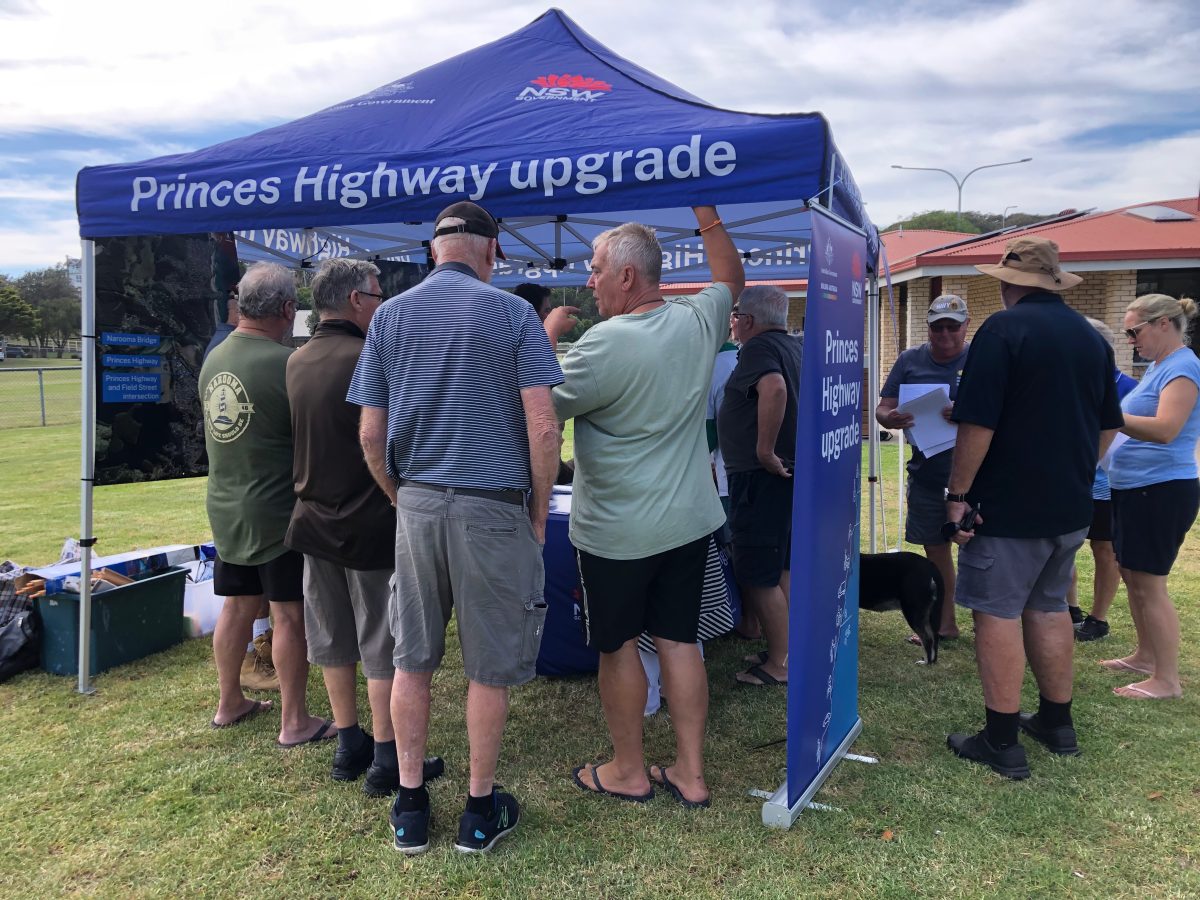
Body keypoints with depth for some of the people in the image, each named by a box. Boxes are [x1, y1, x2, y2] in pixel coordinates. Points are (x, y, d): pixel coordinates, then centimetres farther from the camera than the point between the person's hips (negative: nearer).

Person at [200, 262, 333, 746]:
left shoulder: (214, 359, 5)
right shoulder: (287, 362, -20)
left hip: (224, 507, 8)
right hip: (278, 511, -7)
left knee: (237, 605, 19)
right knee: (289, 614, 2)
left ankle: (230, 703, 33)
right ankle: (295, 722, 12)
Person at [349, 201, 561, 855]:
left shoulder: (388, 317, 6)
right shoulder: (513, 314, -4)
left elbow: (370, 435, 4)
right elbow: (543, 429, -12)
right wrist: (538, 516, -1)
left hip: (416, 506, 4)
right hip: (494, 507, -3)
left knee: (411, 661, 15)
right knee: (489, 666, 10)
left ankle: (410, 806, 25)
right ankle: (481, 807, 23)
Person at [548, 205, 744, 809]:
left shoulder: (606, 344, -21)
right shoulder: (698, 322, 0)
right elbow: (732, 278, 22)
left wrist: (547, 339, 1)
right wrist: (706, 211, 21)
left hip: (616, 531, -6)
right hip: (688, 521, 7)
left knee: (617, 646, 10)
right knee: (678, 640, 13)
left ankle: (628, 771, 25)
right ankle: (690, 773, 22)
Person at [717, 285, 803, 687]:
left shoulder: (758, 347, -15)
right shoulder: (793, 347, 14)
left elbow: (774, 388, -35)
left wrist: (764, 450, -28)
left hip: (761, 476, -10)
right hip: (789, 471, 10)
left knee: (757, 576, -2)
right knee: (783, 568, 18)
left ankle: (778, 664, 5)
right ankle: (785, 649, 28)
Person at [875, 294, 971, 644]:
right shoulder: (910, 360, 6)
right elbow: (883, 409, 4)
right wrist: (890, 418, -19)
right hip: (926, 474, 4)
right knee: (935, 549, 13)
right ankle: (945, 622, 29)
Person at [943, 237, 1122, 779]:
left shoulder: (1003, 329, -13)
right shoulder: (1091, 337, 9)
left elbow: (977, 424, -20)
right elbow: (1108, 426, 16)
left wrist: (959, 494, -13)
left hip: (1008, 504, -7)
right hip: (1070, 505, 7)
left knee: (998, 612, 0)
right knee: (1049, 607, 18)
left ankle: (1001, 743, 5)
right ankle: (1057, 724, 29)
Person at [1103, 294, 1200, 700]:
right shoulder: (1157, 367, 14)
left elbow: (1165, 429, -28)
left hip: (1162, 491, -10)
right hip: (1135, 488, 10)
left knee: (1149, 585, -5)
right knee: (1132, 576, 17)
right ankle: (1145, 656, 30)